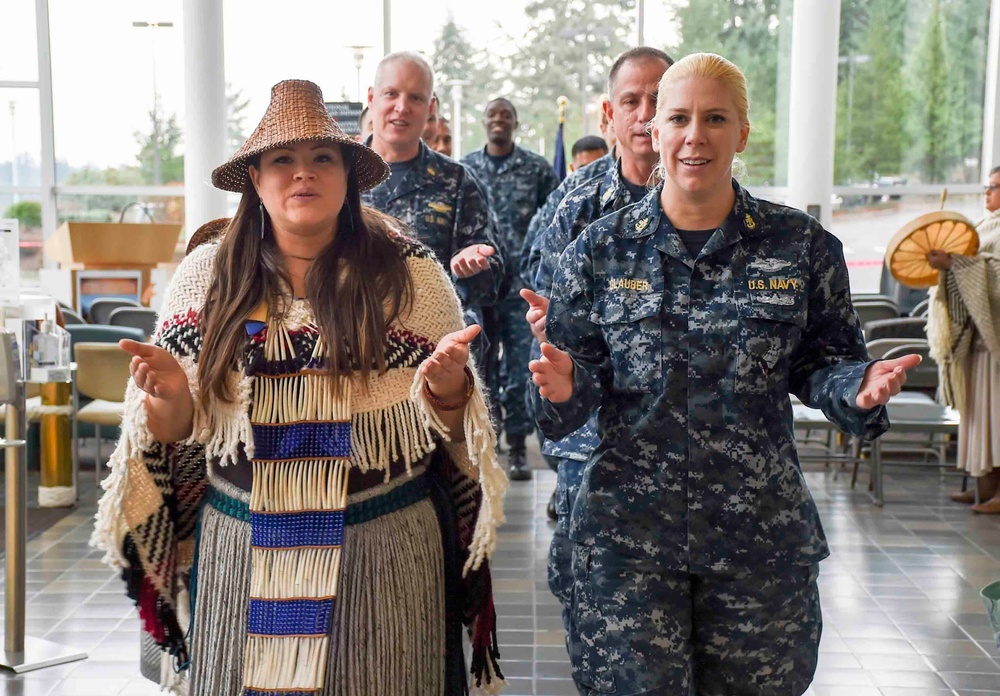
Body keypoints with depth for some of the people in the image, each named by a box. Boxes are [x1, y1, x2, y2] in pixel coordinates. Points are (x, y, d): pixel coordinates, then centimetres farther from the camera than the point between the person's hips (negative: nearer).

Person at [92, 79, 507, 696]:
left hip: (382, 555, -1)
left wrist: (448, 391, -21)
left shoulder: (412, 274, -1)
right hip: (239, 549, 2)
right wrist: (172, 404, -16)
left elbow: (455, 432, 1)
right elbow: (177, 432, 6)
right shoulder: (207, 276, 3)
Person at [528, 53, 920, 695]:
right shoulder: (601, 250, 1)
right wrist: (564, 388, -18)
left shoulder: (802, 246, 1)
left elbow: (820, 363, 7)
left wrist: (859, 389, -14)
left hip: (763, 535, 1)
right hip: (629, 528, -1)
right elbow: (581, 374, 4)